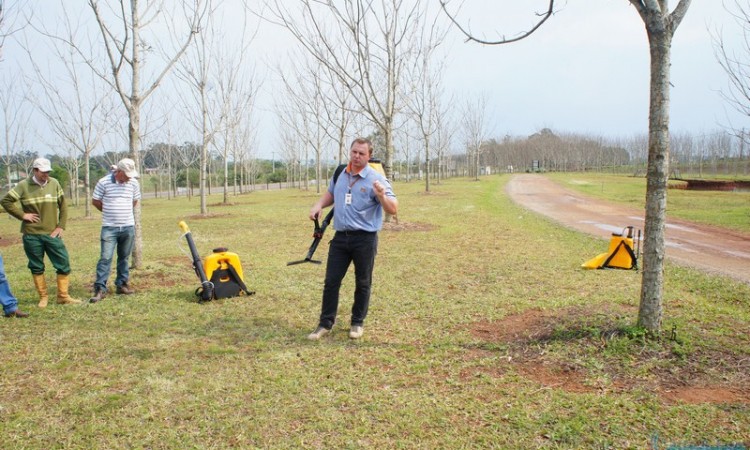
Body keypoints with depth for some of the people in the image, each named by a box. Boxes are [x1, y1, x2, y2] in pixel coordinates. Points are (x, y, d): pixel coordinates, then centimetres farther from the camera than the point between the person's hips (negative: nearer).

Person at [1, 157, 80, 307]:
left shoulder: (54, 184, 2)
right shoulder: (23, 186, -4)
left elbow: (63, 205, 8)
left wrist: (61, 226, 2)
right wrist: (22, 215, -7)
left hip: (52, 234, 2)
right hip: (32, 235, -1)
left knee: (64, 264, -1)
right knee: (37, 267, 8)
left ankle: (63, 296, 9)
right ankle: (43, 297, 20)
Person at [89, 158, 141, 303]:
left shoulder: (133, 183, 1)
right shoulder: (104, 182, -8)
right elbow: (95, 201, 2)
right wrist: (109, 212, 9)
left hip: (128, 227, 3)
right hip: (109, 227, -3)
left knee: (124, 257, 11)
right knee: (105, 258, -6)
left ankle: (122, 284, 21)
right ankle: (100, 289, -2)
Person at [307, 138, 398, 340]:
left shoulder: (376, 179, -10)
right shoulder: (340, 174, 7)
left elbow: (393, 210, -15)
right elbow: (330, 193, 27)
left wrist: (381, 196, -34)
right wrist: (318, 205, 8)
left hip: (365, 239, -4)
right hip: (340, 237, 4)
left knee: (362, 283, 9)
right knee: (331, 281, 6)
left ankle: (358, 323, 25)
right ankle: (325, 323, 18)